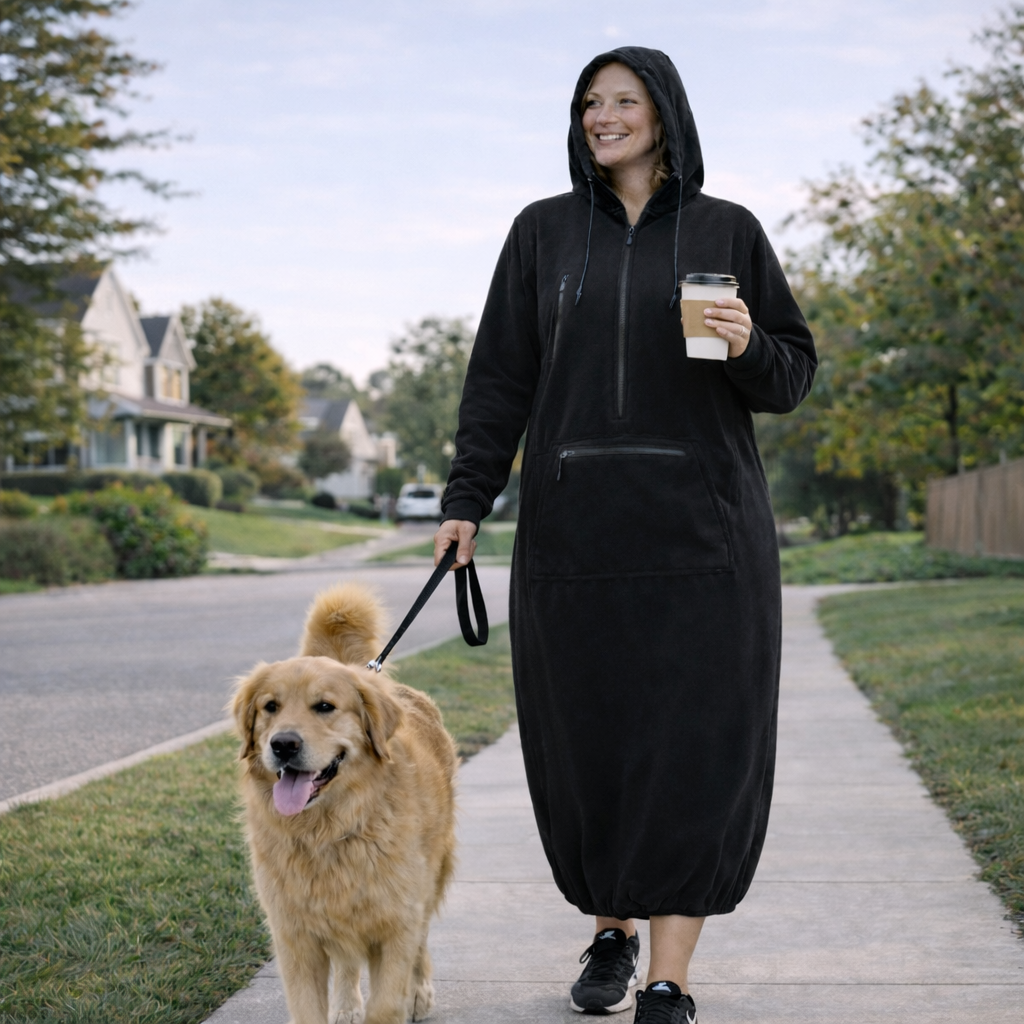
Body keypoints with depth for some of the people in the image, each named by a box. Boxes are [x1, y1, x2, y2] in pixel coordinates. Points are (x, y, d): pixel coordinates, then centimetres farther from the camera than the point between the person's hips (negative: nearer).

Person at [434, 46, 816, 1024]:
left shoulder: (727, 232, 6)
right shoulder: (544, 231, 9)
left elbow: (791, 375, 7)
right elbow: (500, 376, 7)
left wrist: (748, 346, -16)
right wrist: (466, 500, -2)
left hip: (699, 528, -1)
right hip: (574, 528, 2)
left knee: (693, 749, -6)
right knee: (588, 743, 5)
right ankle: (612, 933, 27)